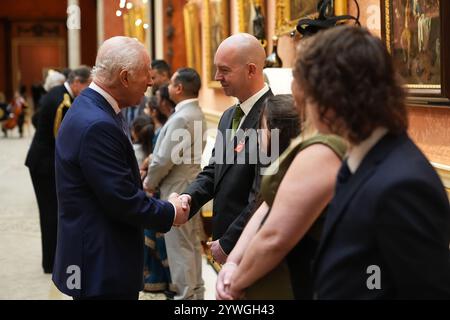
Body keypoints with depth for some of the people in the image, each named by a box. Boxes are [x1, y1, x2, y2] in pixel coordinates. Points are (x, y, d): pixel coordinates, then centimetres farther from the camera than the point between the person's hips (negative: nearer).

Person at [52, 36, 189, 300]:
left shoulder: (93, 107, 8)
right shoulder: (97, 125, -24)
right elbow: (123, 200, -23)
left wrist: (163, 206, 3)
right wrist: (170, 214, -8)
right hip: (103, 267, -10)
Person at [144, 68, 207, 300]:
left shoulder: (181, 118, -21)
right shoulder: (196, 114, 9)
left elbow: (164, 158, -22)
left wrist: (149, 183, -6)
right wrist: (153, 179, 13)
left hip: (177, 189, -10)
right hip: (190, 186, 10)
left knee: (179, 246, -2)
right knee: (191, 243, 16)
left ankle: (186, 295, 4)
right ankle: (195, 291, 25)